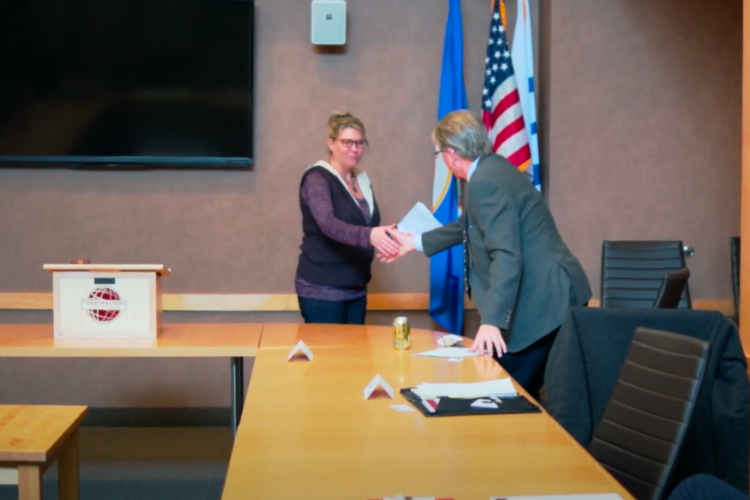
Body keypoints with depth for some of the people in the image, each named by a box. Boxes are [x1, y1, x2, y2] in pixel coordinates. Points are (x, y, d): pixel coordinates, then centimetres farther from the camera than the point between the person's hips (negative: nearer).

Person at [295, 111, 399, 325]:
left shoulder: (362, 180, 10)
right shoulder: (317, 178, -13)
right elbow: (328, 224, -30)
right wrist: (369, 236, -46)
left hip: (356, 290, 8)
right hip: (322, 291, -7)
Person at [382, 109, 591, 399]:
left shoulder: (485, 182, -18)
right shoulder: (493, 169, 13)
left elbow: (506, 256, -27)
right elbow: (469, 225, 30)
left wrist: (491, 321, -32)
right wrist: (416, 243, 40)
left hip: (543, 302, -10)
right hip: (552, 295, 10)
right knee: (519, 392, 16)